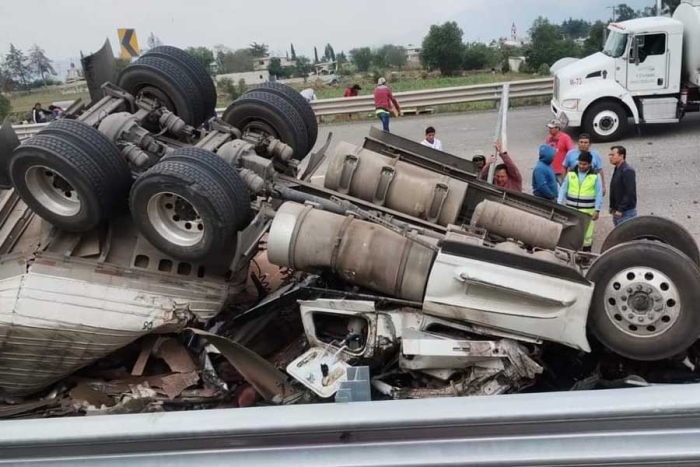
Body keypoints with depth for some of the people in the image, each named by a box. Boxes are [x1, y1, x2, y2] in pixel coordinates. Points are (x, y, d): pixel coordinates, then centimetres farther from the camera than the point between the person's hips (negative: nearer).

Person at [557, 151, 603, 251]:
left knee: (587, 234, 4)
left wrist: (597, 210, -5)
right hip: (571, 209, 2)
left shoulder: (595, 176, -2)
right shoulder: (571, 174, 3)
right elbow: (563, 190, 6)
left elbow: (599, 194, -1)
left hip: (587, 211, -2)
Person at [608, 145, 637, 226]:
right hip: (618, 212, 10)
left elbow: (630, 193, -22)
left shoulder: (628, 171, -16)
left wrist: (621, 210, -21)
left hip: (626, 212, -10)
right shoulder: (617, 170, 14)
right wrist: (612, 207, 14)